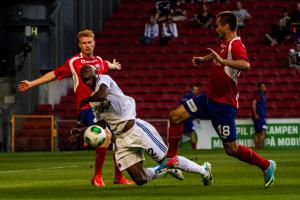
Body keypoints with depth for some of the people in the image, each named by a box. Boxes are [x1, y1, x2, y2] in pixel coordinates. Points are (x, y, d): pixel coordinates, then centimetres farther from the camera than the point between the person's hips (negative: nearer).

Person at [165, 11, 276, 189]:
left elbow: (246, 65, -41)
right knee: (176, 116, 2)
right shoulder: (224, 44, 8)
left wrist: (222, 61, -45)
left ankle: (266, 166, 16)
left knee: (231, 149, -3)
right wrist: (204, 59, 29)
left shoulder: (236, 45, -20)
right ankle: (171, 159, 11)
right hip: (209, 98, 9)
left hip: (224, 104, -9)